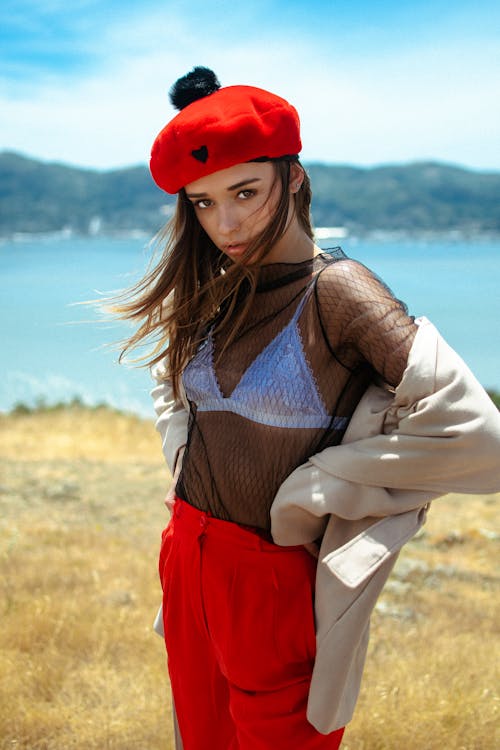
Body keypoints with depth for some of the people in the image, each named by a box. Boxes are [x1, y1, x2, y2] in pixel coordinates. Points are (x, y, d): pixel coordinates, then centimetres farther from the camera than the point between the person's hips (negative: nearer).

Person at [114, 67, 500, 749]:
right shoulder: (217, 294, 2)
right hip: (187, 558, 7)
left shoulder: (336, 290, -18)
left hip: (273, 579, -6)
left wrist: (310, 494, -19)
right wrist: (182, 451, 8)